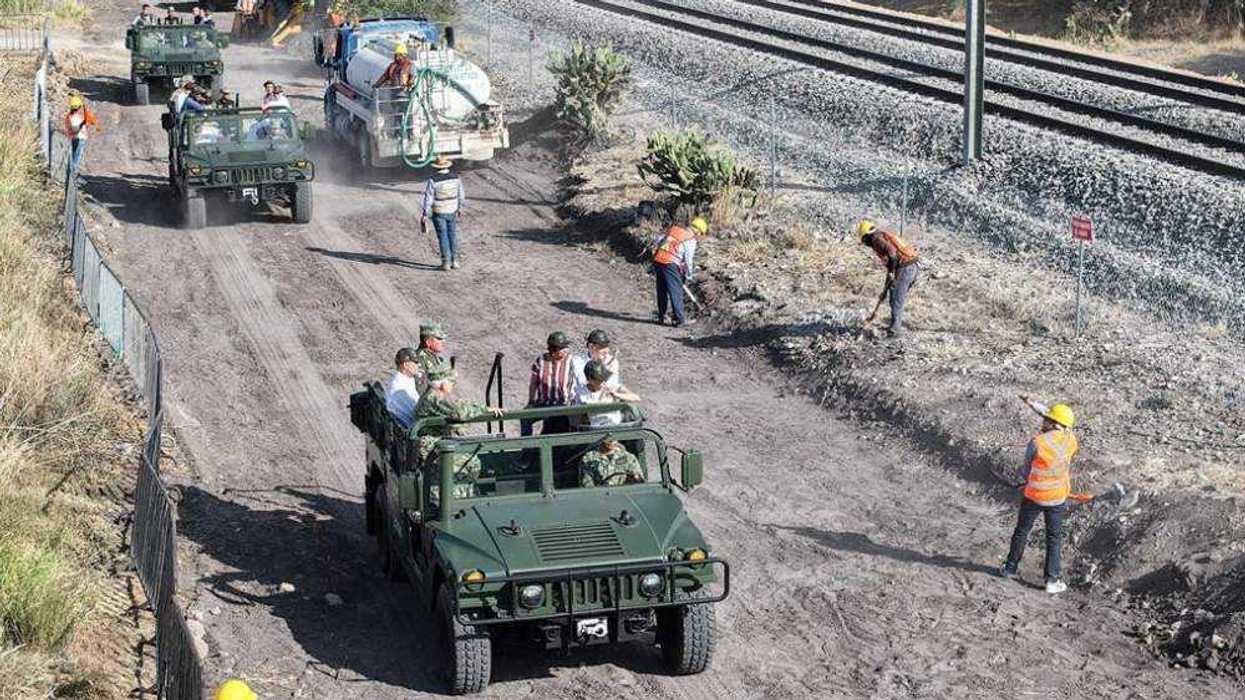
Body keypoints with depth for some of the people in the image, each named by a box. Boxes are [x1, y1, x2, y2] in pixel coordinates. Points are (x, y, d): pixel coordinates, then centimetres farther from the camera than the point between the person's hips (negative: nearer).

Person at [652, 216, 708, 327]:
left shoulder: (673, 229, 15)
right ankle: (679, 319, 0)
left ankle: (661, 316, 24)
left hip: (657, 260, 6)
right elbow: (688, 260, -1)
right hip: (670, 264, -6)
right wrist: (688, 276, 11)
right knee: (676, 292, 0)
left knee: (662, 291, 17)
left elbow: (659, 241, 12)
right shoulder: (691, 240, -2)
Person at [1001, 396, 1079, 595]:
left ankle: (1011, 568, 33)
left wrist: (1022, 473, 15)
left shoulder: (1037, 443, -21)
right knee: (1054, 538, 13)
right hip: (1057, 499, 2)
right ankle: (1052, 580, 11)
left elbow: (1026, 473, -8)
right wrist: (1033, 403, 13)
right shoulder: (1071, 441, -10)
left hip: (1033, 496, -2)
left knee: (1022, 531, 18)